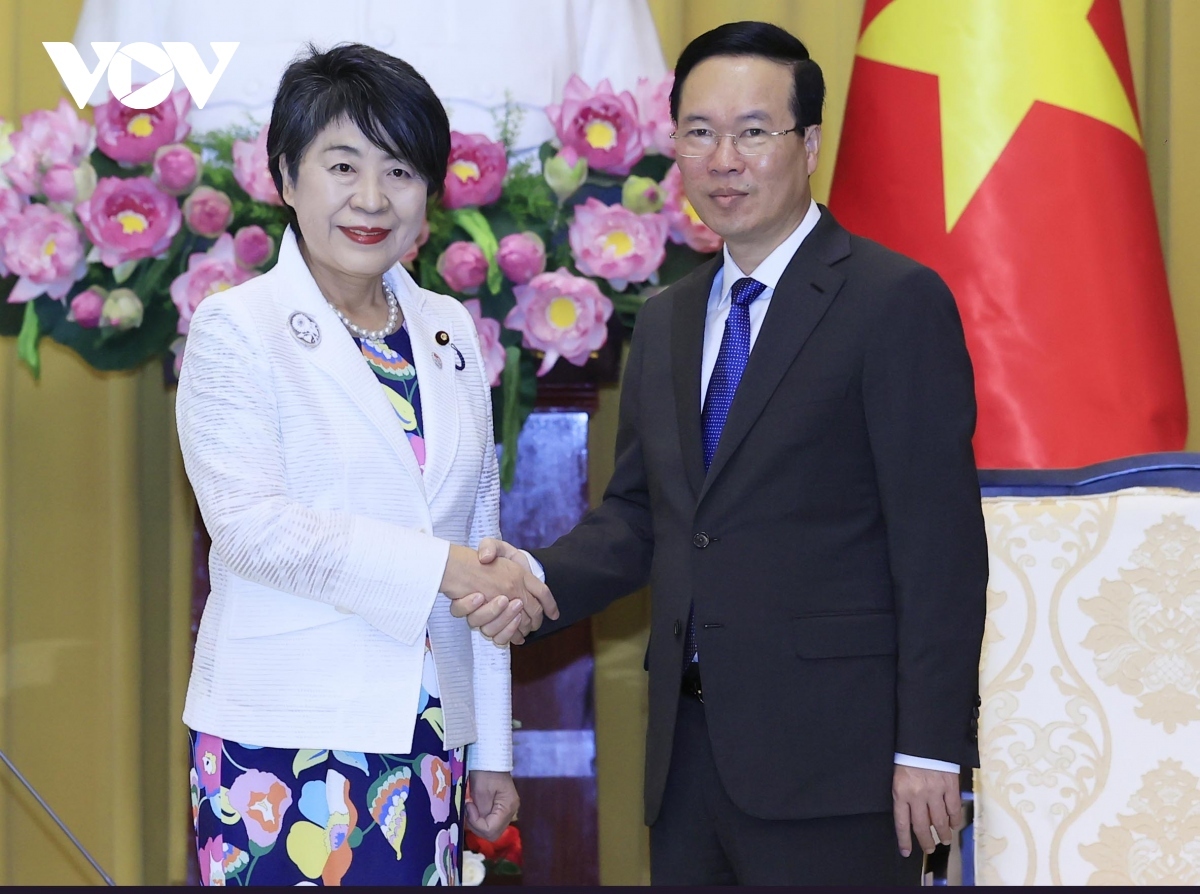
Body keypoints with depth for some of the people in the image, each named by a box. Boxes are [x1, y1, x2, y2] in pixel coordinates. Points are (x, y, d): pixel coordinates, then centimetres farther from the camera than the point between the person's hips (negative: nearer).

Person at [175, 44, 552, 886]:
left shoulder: (451, 332, 13)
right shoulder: (236, 329, -2)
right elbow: (250, 522, -14)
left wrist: (493, 749, 14)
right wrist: (439, 567, -20)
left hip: (425, 736, 5)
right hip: (283, 741, -5)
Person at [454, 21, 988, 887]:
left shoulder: (898, 301, -5)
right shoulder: (666, 322, 17)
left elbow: (941, 543, -10)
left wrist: (929, 749, -15)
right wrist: (536, 580, -3)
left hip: (830, 755, -7)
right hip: (690, 750, 7)